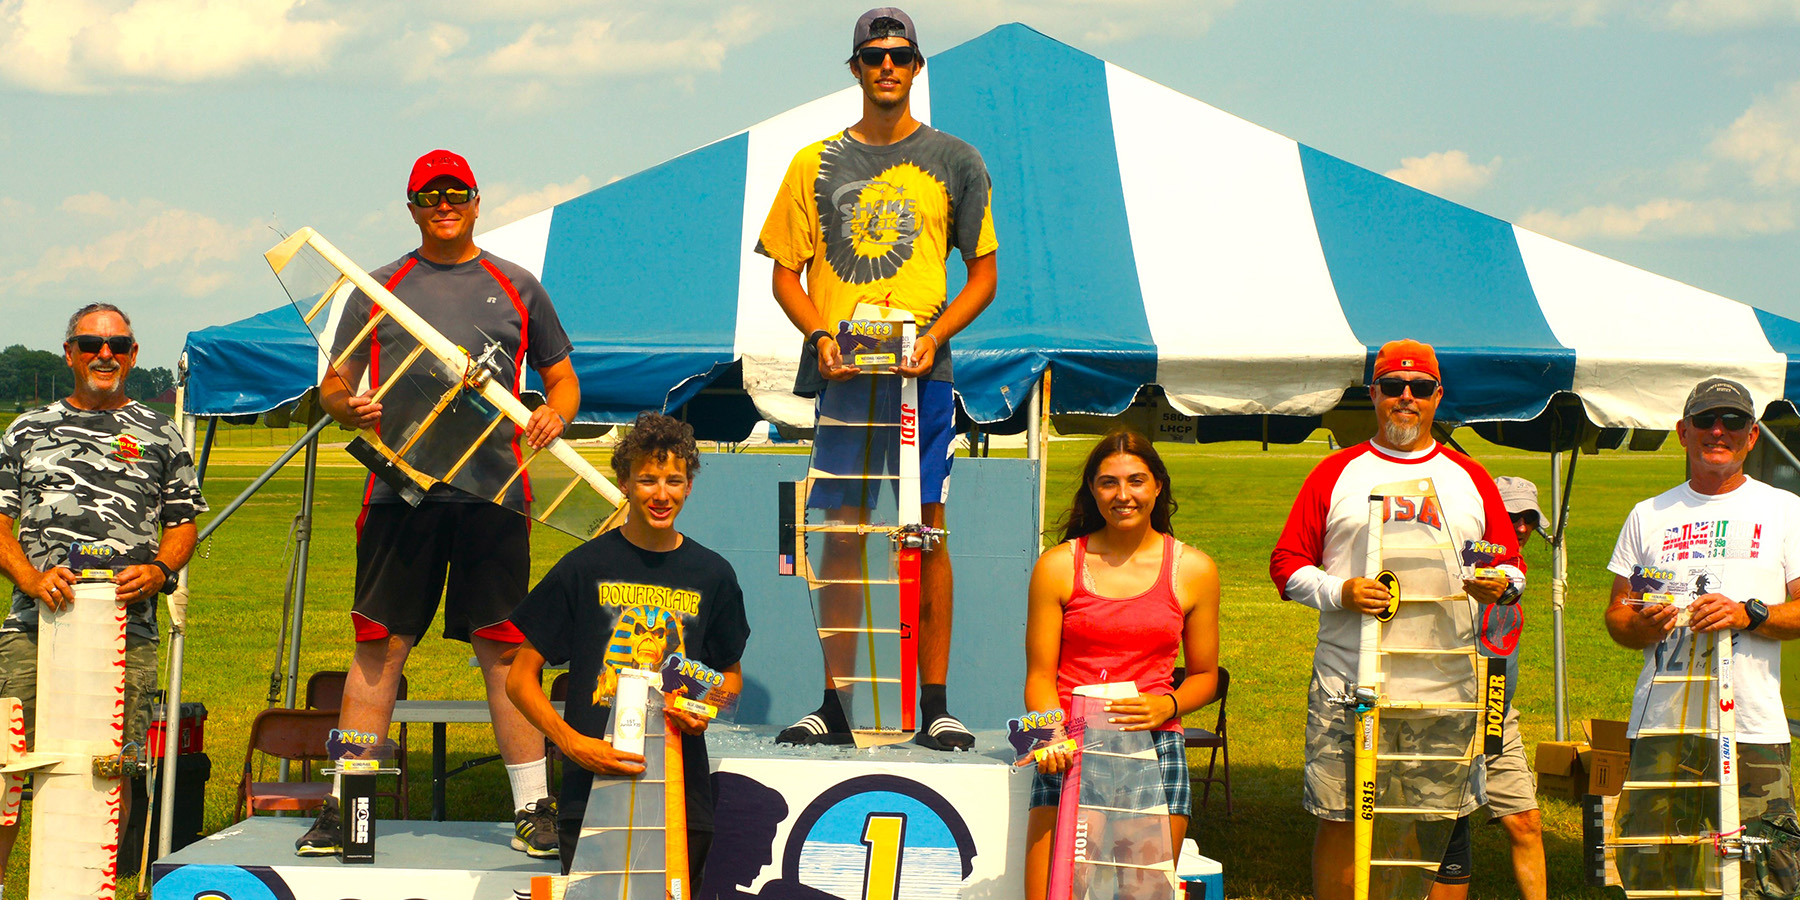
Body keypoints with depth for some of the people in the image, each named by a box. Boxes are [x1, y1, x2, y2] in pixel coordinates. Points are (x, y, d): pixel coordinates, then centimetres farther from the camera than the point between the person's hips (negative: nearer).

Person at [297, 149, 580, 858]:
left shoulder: (516, 288, 14)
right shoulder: (378, 290, 14)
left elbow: (562, 378, 18)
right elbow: (333, 386, 15)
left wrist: (555, 415, -4)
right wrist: (349, 407, -8)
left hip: (492, 491, 0)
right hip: (400, 489, 1)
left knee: (502, 647, -2)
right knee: (379, 646, -1)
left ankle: (533, 805, 3)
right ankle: (346, 805, 5)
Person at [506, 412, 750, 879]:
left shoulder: (712, 574, 8)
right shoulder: (585, 567, 1)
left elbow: (731, 675, 21)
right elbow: (520, 679, 1)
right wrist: (573, 743, -14)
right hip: (592, 787, -2)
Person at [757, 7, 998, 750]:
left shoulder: (953, 161, 8)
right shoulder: (817, 164, 11)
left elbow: (983, 275, 8)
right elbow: (786, 270, 10)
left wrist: (934, 335, -8)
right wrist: (820, 335, -8)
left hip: (921, 371, -1)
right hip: (840, 369, 1)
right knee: (841, 533, 1)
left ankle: (935, 705, 1)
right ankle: (835, 705, 6)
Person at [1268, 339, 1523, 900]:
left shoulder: (1469, 477, 16)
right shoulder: (1336, 474, 10)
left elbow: (1511, 562, 19)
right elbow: (1287, 563, 8)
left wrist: (1501, 582, -5)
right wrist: (1338, 592, -11)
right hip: (1348, 681, -1)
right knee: (1339, 822, -2)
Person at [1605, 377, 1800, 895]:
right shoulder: (1649, 516, 15)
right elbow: (1616, 616, 16)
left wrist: (1748, 614, -13)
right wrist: (1642, 626, -7)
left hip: (1753, 728, -2)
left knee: (1758, 868, -9)